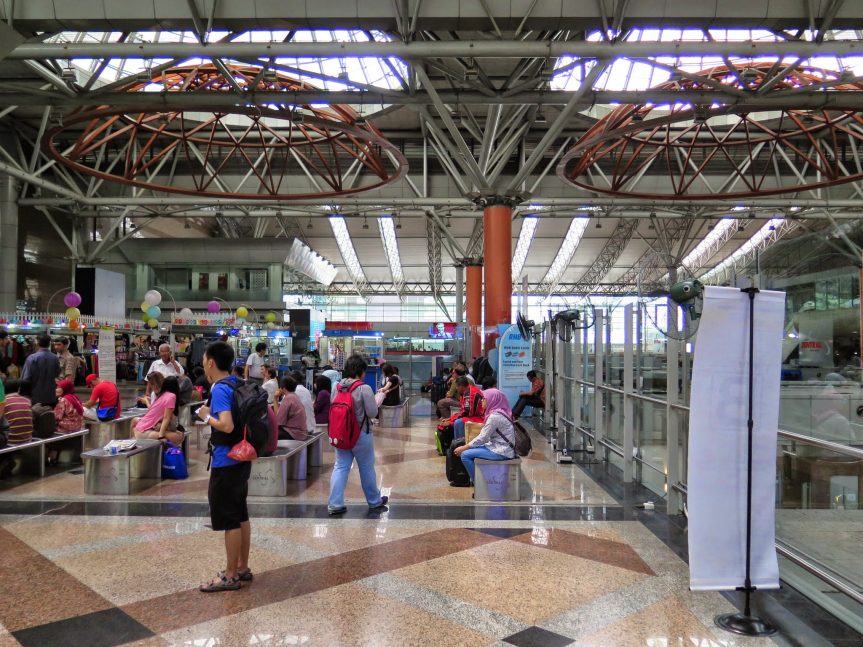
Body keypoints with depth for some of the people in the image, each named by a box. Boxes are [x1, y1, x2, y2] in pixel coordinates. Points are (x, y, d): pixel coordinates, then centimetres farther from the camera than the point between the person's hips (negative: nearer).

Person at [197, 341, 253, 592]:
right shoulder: (237, 385, 9)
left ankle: (230, 576, 10)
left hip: (226, 461, -9)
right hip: (241, 458, 9)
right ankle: (243, 568, 26)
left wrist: (207, 416, -12)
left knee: (228, 519, 0)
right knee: (240, 515, 16)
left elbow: (227, 426, -29)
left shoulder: (220, 390, -18)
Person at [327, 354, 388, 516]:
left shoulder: (337, 387, 0)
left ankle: (335, 504, 3)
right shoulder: (364, 388, -17)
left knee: (340, 468, 8)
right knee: (367, 469, 11)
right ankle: (374, 502, 27)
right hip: (361, 435, -4)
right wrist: (378, 398, 2)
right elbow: (372, 412, -15)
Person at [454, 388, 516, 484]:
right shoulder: (500, 413, 10)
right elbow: (486, 437, 14)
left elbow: (482, 438, -17)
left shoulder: (494, 416, -18)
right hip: (502, 447, 10)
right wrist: (466, 446, 10)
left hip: (501, 452, -10)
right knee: (471, 449, 18)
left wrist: (463, 448, -7)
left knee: (465, 455, -10)